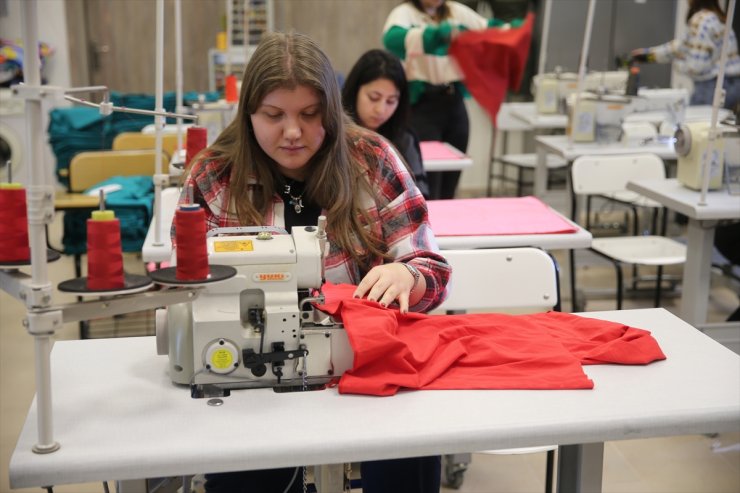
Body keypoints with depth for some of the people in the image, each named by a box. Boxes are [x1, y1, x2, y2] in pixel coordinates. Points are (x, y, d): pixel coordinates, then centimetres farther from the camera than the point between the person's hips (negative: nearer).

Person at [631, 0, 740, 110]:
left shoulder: (701, 20, -17)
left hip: (714, 85, -9)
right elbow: (685, 44, 23)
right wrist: (651, 53, 26)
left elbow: (696, 66, -19)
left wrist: (677, 62, 2)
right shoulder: (713, 16, 13)